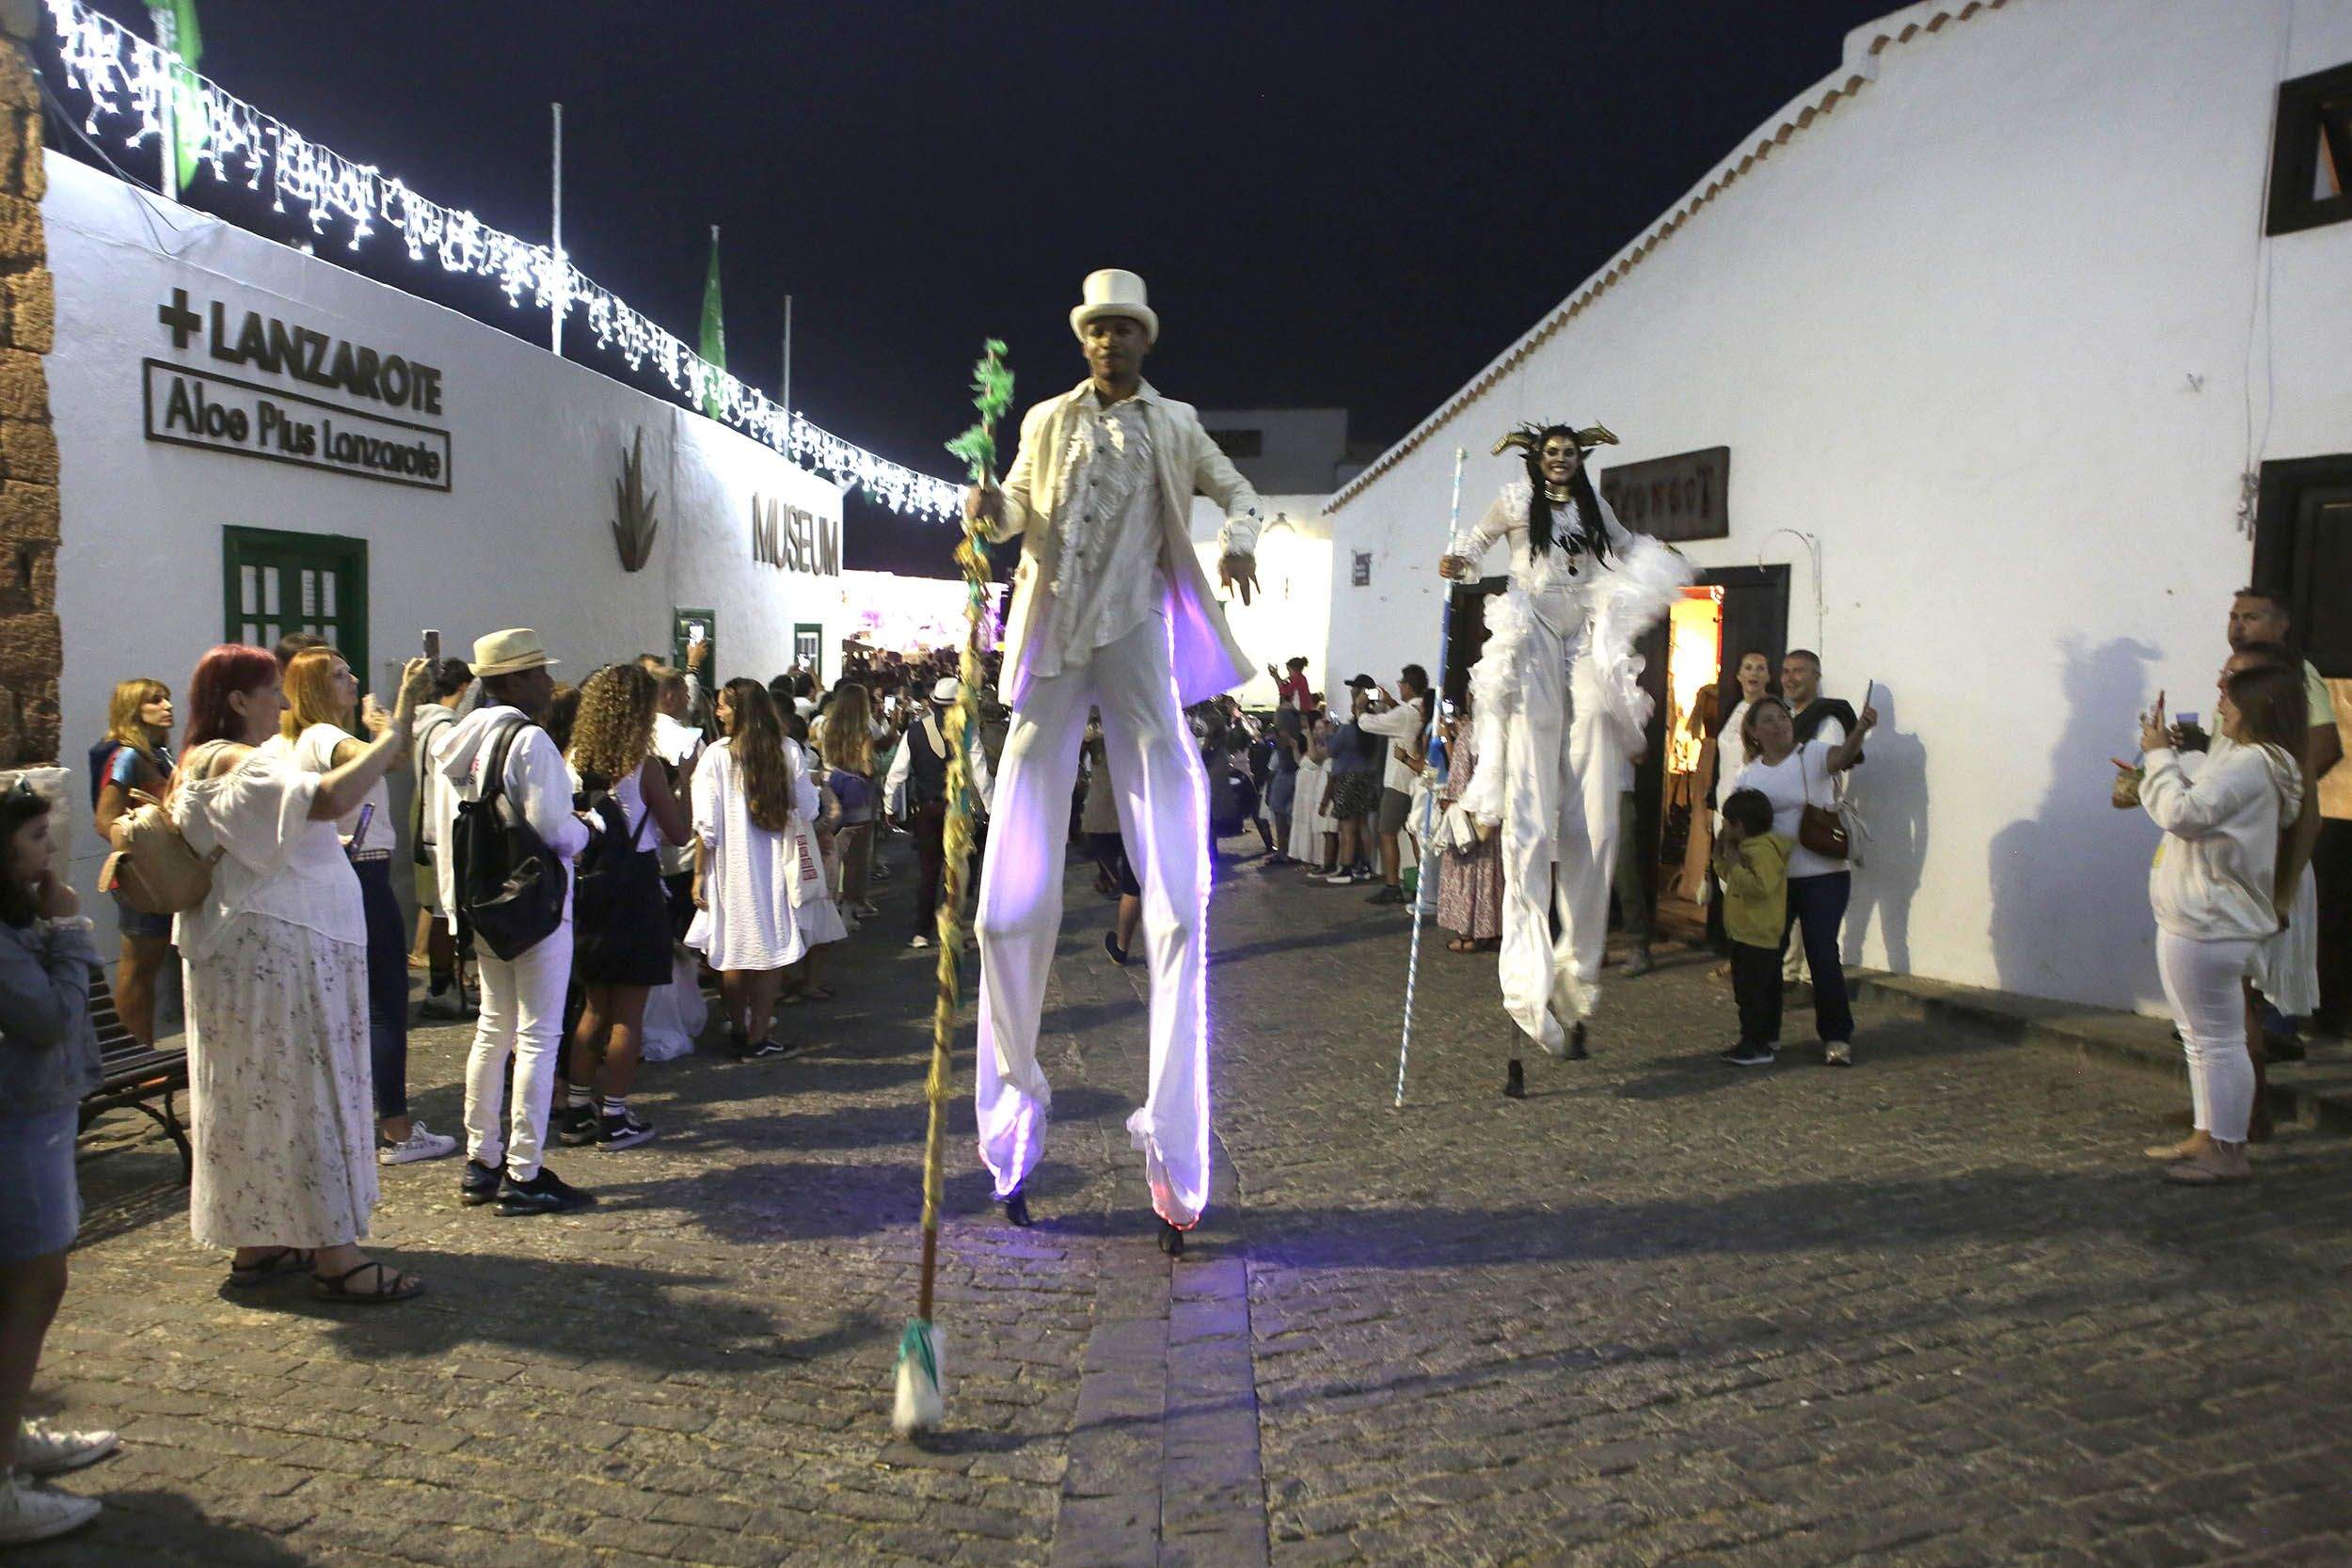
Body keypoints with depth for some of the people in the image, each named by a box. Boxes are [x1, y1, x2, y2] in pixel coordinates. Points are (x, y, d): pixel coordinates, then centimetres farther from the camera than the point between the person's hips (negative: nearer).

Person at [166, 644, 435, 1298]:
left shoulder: (204, 764, 17)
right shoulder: (237, 764, -18)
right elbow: (331, 798, -36)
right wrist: (398, 725, -32)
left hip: (276, 949, 11)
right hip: (277, 951, -11)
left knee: (261, 1093, 14)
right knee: (305, 1091, -7)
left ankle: (256, 1244, 22)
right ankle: (335, 1255, -2)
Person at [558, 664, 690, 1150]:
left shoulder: (572, 760, 1)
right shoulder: (644, 764, -12)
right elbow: (679, 832, -6)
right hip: (632, 889, -5)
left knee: (595, 1006, 18)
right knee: (628, 1013, 4)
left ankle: (576, 1111, 21)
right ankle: (614, 1119, 8)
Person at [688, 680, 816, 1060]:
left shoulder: (717, 754, -10)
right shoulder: (788, 751, -6)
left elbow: (707, 824, -10)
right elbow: (808, 809, 1)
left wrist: (699, 873, -2)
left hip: (731, 866, -1)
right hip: (776, 863, 1)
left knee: (734, 949, 11)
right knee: (772, 949, 7)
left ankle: (738, 1032, 20)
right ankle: (758, 1038, 8)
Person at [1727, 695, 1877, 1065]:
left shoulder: (1813, 754, -2)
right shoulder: (1747, 777, 8)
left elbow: (1842, 757, -25)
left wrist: (1859, 730, -46)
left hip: (1824, 875, -4)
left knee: (1822, 954, -8)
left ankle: (1837, 1037, 7)